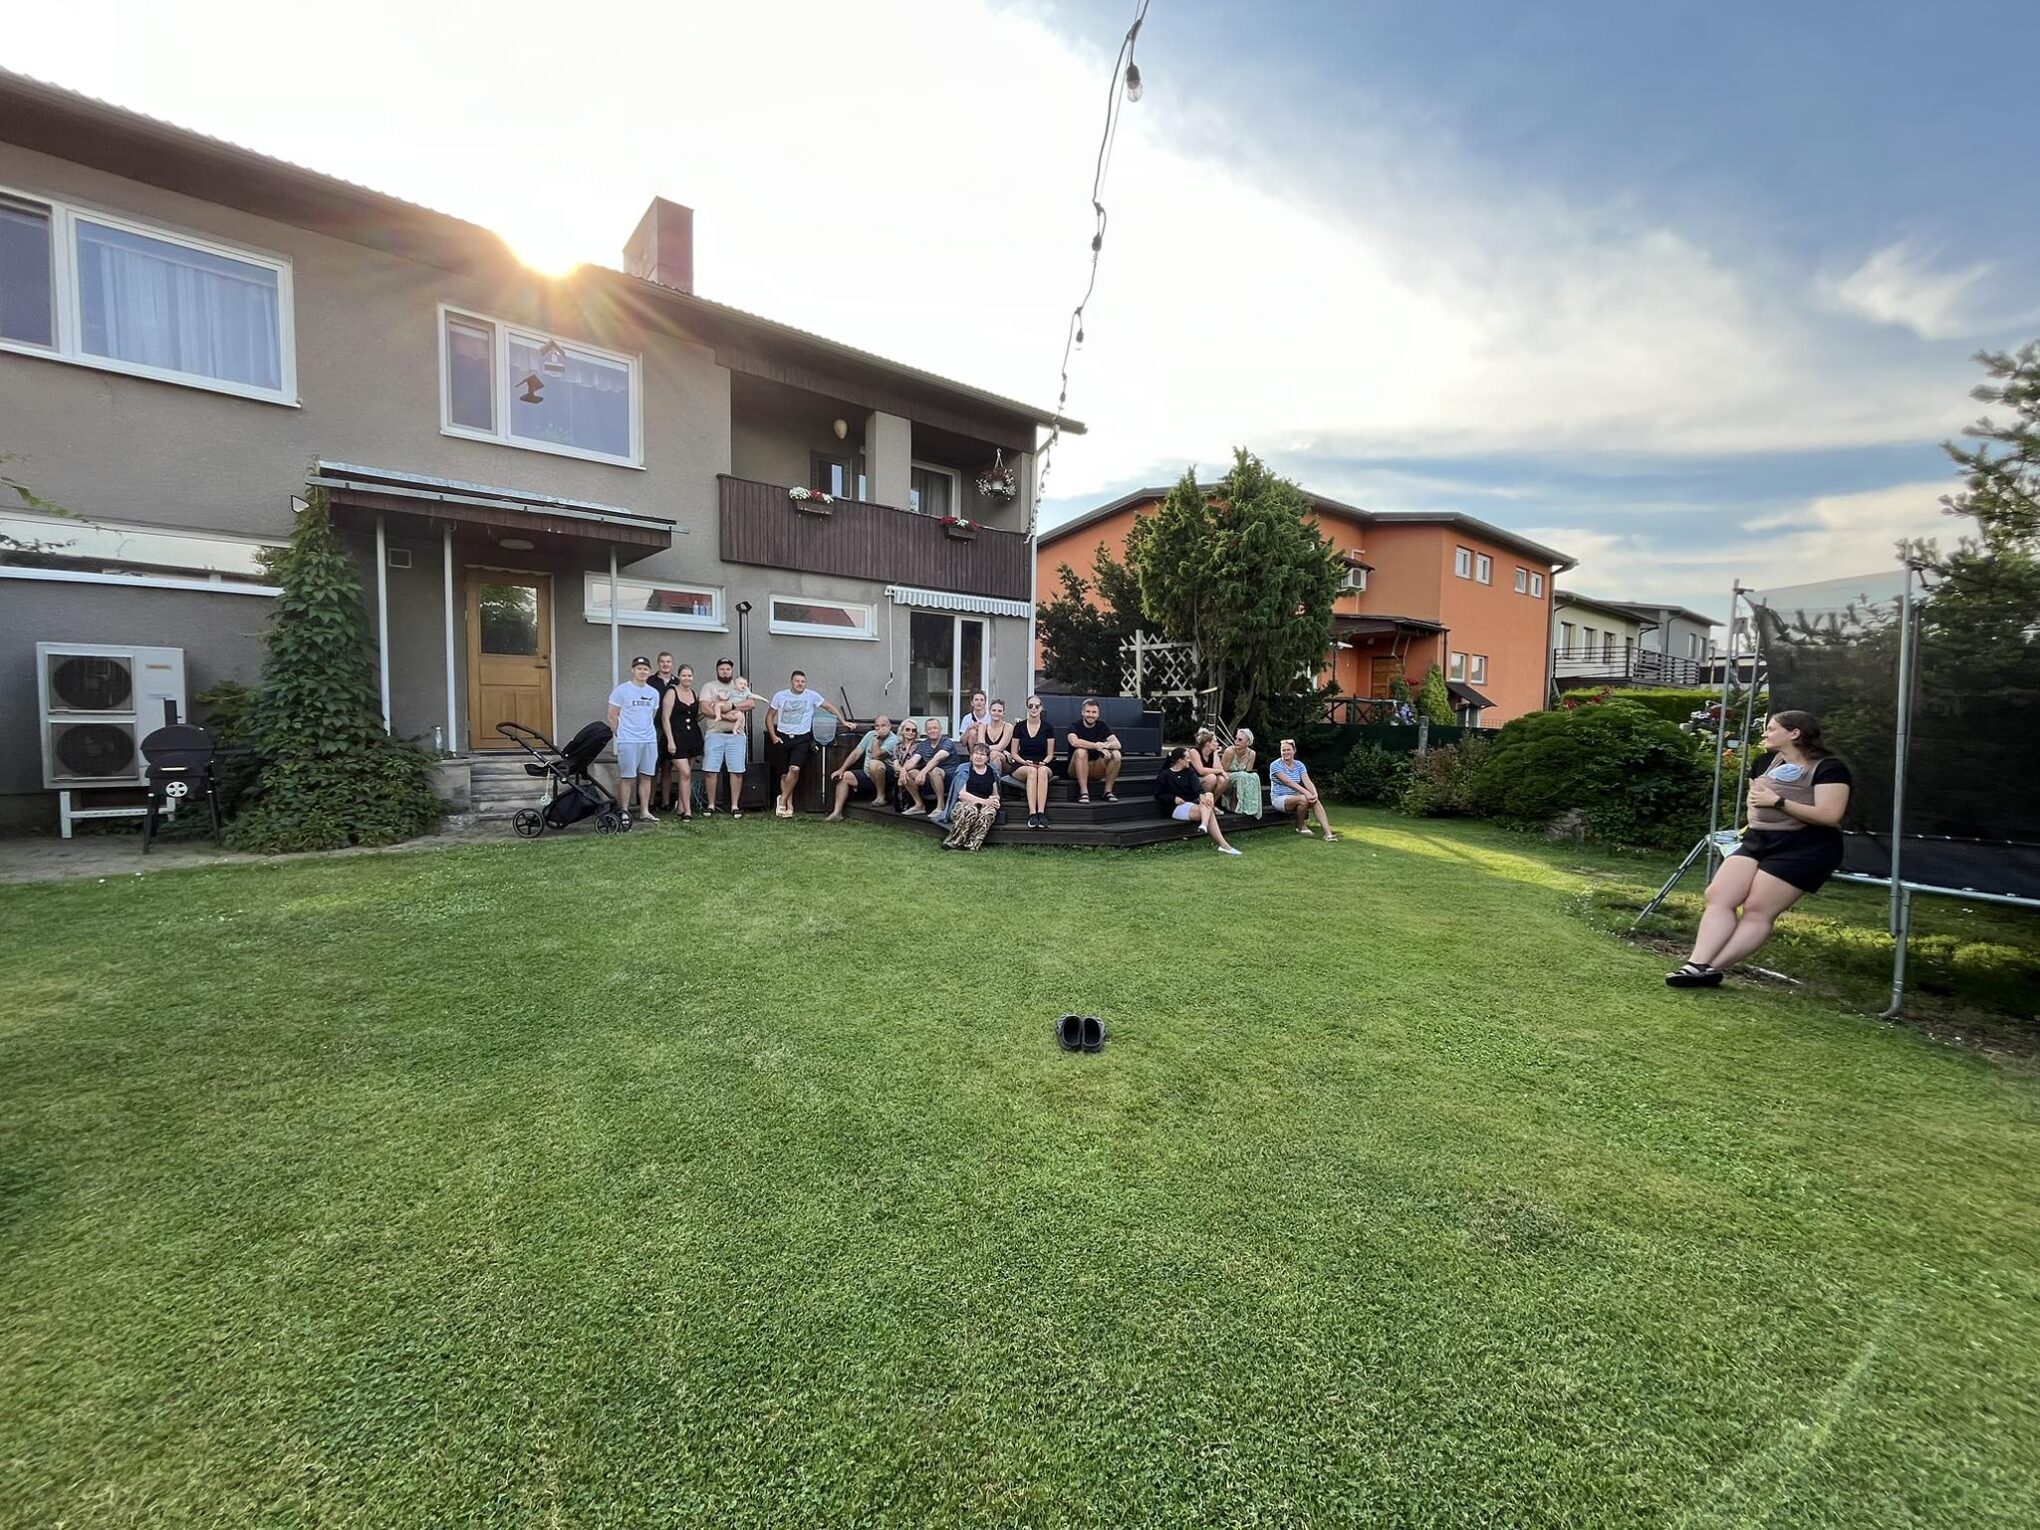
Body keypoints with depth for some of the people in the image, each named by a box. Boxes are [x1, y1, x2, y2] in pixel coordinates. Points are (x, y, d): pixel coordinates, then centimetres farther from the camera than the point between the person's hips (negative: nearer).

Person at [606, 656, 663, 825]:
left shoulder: (653, 693, 12)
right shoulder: (621, 690, -3)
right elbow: (612, 717, -1)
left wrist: (646, 731, 15)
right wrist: (621, 735, 2)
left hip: (650, 741, 5)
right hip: (628, 741, -5)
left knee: (646, 776, 8)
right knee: (627, 777, -1)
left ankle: (645, 811, 14)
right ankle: (624, 812, 7)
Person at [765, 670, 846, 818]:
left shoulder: (812, 696, 1)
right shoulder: (780, 696, 4)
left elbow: (830, 706, 6)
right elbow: (769, 716, 10)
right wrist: (773, 736, -1)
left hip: (802, 738, -2)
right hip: (783, 737, 2)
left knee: (795, 769, -20)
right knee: (784, 774, 2)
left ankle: (782, 799, -5)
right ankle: (789, 806, 9)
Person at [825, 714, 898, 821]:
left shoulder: (893, 739, -14)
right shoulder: (870, 734, 8)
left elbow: (876, 755, -27)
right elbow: (856, 753, 7)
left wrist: (877, 738, -20)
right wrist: (841, 769, 3)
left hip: (887, 775, -7)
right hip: (867, 774, 8)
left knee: (874, 763, -36)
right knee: (844, 777, -4)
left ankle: (881, 796, -16)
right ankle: (837, 813, -9)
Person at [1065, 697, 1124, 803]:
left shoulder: (1101, 726, 3)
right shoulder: (1075, 726, -7)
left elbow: (1117, 744, -9)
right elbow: (1074, 742, -30)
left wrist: (1105, 745, -32)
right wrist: (1096, 746, -37)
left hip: (1095, 768, 3)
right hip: (1076, 770, -3)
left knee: (1116, 754, -19)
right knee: (1081, 751, -34)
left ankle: (1108, 791, -12)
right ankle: (1083, 792, -31)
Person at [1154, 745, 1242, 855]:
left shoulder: (1189, 771, 16)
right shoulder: (1164, 776, 2)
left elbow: (1196, 784, -5)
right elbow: (1159, 796, 1)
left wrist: (1201, 794, -28)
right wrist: (1174, 798, -16)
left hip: (1192, 802, 5)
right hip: (1176, 807, -5)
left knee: (1209, 795, -28)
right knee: (1209, 812, -28)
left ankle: (1204, 825, -51)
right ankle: (1223, 845, -38)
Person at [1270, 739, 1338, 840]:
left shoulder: (1299, 765, 7)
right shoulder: (1275, 765, -9)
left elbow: (1307, 782, -7)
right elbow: (1288, 782, -21)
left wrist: (1315, 793, -27)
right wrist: (1305, 792, -31)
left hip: (1295, 797, 5)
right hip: (1280, 799, -5)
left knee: (1315, 801, -24)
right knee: (1303, 799, -33)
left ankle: (1328, 833, -34)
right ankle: (1300, 826, -7)